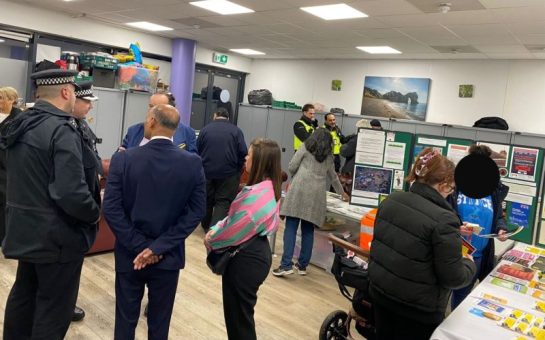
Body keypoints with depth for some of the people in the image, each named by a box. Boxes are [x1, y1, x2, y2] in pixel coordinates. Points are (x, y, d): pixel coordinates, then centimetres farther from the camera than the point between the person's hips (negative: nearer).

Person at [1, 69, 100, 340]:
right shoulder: (62, 130, -22)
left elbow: (24, 177, 14)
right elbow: (71, 193, -30)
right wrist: (95, 214, -13)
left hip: (24, 228, 9)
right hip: (56, 235, -9)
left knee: (24, 294, 25)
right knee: (54, 306, 8)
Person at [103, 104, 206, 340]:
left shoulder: (123, 159, -13)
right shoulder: (193, 163, -10)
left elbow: (111, 209, -15)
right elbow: (196, 212, -12)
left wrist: (139, 246, -11)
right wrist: (159, 247, -12)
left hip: (130, 255, 0)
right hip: (169, 257, 1)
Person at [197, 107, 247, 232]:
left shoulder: (205, 129, 4)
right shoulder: (236, 130, -3)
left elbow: (197, 151, 8)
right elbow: (243, 152, -9)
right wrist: (237, 168, 5)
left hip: (207, 171, 3)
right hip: (228, 172, -3)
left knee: (206, 200, 18)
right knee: (223, 202, 0)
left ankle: (206, 227, 34)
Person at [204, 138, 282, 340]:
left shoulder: (256, 194, -27)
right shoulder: (269, 187, 4)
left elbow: (237, 228, -21)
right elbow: (236, 218, 11)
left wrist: (212, 240, -4)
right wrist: (215, 230, 0)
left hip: (246, 258, -9)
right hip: (255, 252, 9)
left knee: (238, 314, 8)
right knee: (239, 312, 23)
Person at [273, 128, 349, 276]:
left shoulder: (305, 147, 13)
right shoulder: (328, 156, 22)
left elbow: (291, 167, 7)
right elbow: (333, 177, 35)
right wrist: (342, 192, 51)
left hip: (300, 188, -3)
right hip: (317, 193, 3)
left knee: (291, 227, -3)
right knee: (308, 230, 10)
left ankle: (286, 265, -8)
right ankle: (302, 265, 14)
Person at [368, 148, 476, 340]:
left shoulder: (391, 200, -3)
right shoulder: (443, 220, -24)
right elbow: (452, 278, -17)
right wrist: (469, 264, 3)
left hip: (380, 293, 6)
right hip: (417, 308, -6)